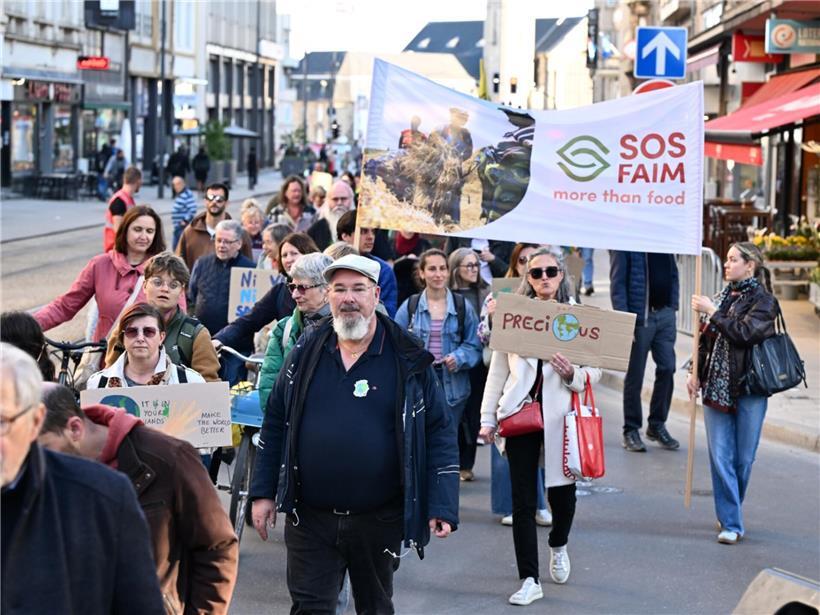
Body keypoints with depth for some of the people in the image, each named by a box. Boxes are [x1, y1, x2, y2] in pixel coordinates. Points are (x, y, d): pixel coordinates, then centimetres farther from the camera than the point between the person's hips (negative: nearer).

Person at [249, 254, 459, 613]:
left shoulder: (409, 360, -4)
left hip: (380, 520, -1)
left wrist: (442, 506, -11)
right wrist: (263, 493, 5)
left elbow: (439, 432, -3)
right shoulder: (305, 354, 3)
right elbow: (275, 424, 9)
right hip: (310, 517, 1)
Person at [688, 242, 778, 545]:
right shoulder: (723, 296, 11)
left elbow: (744, 332, -20)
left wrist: (712, 312, -15)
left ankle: (730, 516, 24)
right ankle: (731, 523, 4)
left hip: (748, 389, -4)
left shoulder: (763, 300, -5)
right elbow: (705, 339, 17)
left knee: (743, 458, 5)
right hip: (716, 386, 4)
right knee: (720, 458, -1)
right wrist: (696, 373, 9)